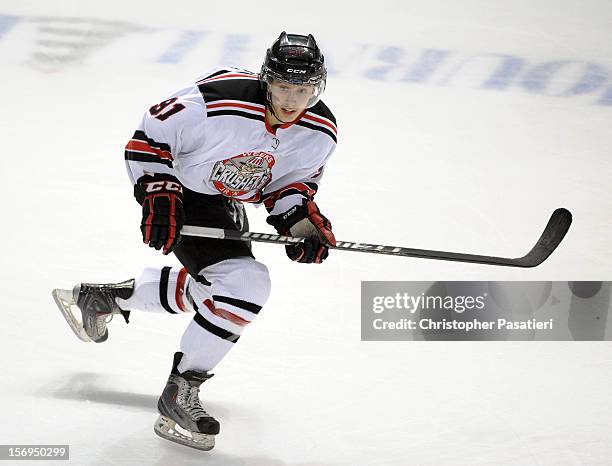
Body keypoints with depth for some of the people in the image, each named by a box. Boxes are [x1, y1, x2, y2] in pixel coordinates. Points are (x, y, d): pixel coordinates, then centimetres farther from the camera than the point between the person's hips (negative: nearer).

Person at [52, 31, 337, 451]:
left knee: (212, 289, 26)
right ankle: (180, 394, -10)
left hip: (227, 204, 8)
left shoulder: (321, 133, -15)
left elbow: (292, 181, 2)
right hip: (184, 193, -8)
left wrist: (304, 220, -15)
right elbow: (150, 135, -20)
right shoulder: (217, 101, -32)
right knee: (244, 287, -23)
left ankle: (102, 297, 44)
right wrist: (158, 197, -25)